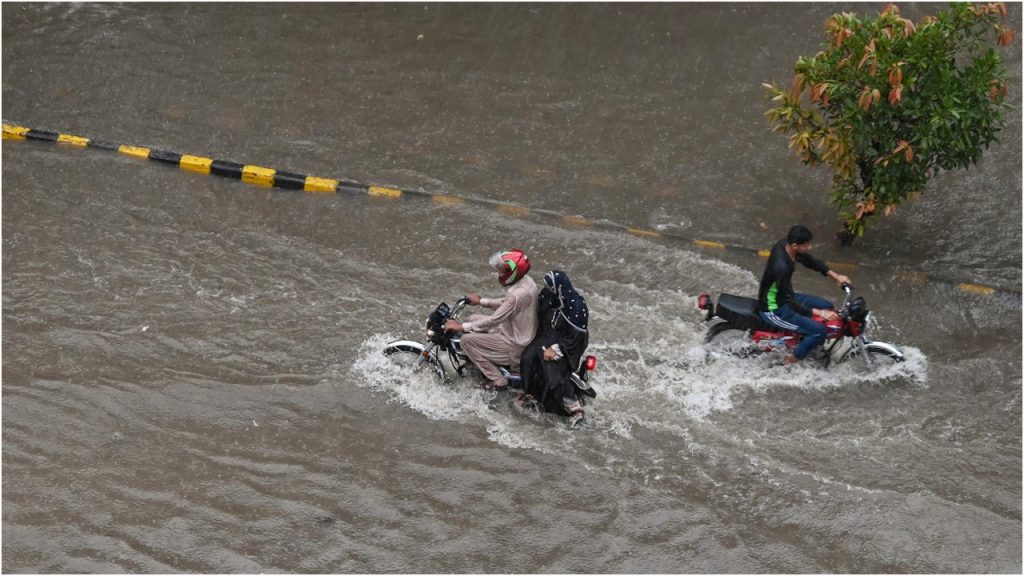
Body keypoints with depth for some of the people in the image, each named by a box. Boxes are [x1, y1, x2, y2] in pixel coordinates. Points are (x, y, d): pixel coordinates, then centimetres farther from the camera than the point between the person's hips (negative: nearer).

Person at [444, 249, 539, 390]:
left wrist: (461, 326, -21)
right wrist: (481, 301, 18)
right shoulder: (526, 281, -4)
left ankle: (497, 380, 0)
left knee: (467, 340, -9)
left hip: (515, 345, -10)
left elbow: (492, 321, -28)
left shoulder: (518, 295, -32)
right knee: (473, 319, 14)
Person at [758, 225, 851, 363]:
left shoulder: (785, 244, -10)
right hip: (774, 310, -9)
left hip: (782, 296, 9)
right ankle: (794, 359, 7)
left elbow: (810, 261, 7)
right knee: (820, 330, -14)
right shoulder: (782, 267, -37)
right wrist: (819, 313, -35)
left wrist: (835, 276, 0)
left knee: (827, 306, 13)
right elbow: (790, 303, -32)